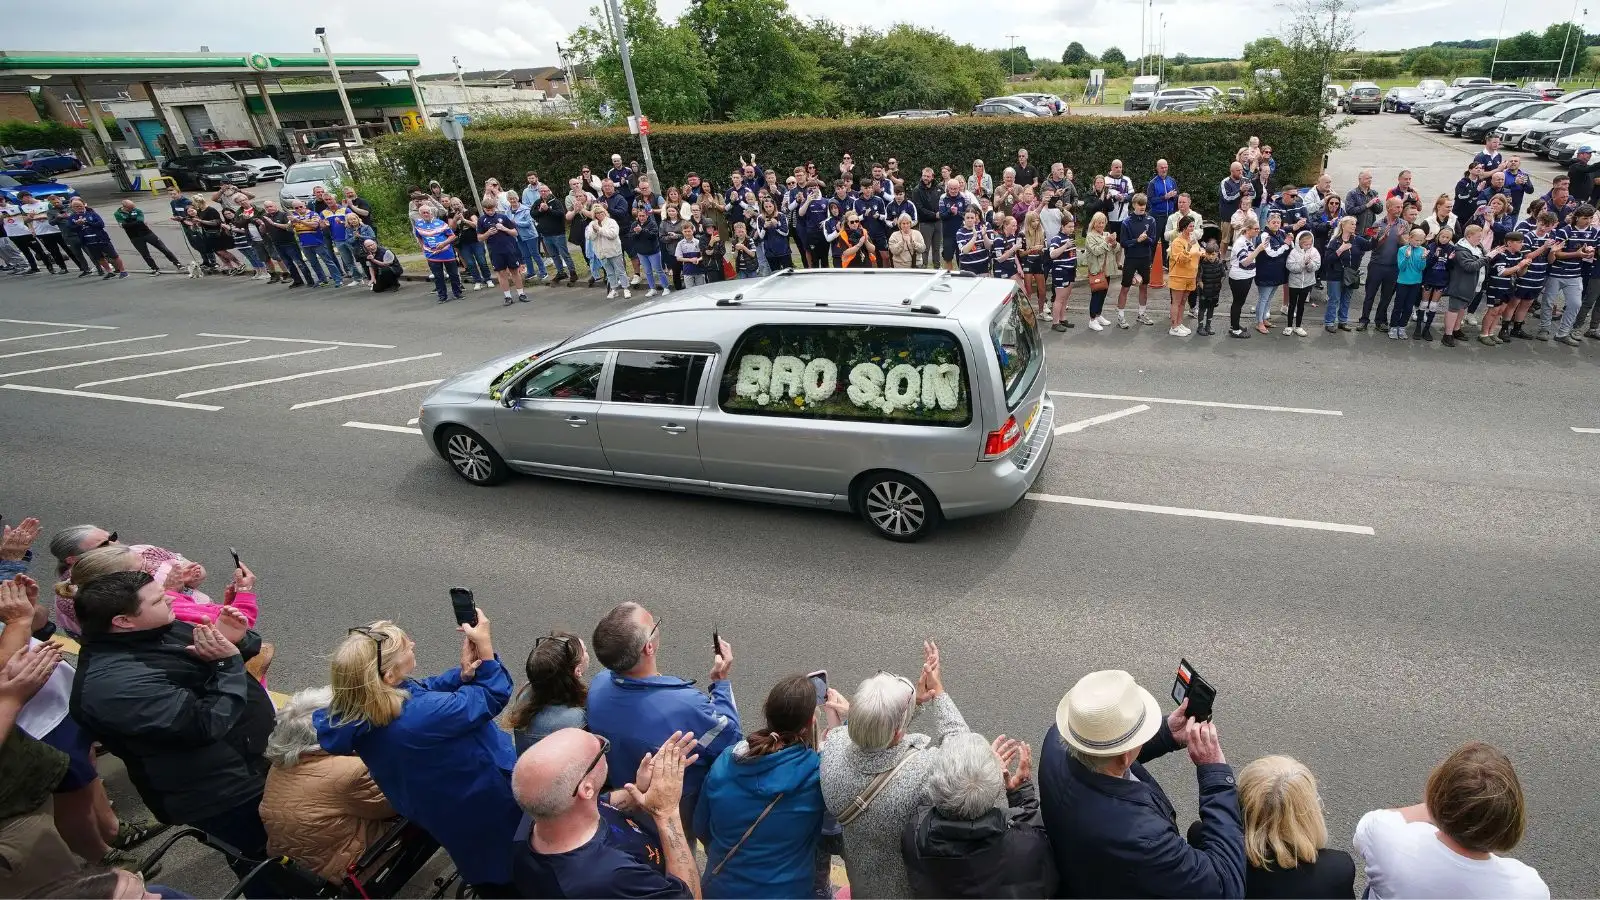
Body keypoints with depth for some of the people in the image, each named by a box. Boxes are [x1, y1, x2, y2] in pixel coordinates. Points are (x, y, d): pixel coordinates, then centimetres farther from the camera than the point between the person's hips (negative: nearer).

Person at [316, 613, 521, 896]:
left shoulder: (354, 710, -18)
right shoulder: (422, 715, -43)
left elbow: (423, 690, -4)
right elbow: (493, 695, -28)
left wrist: (462, 674, -19)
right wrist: (484, 644, -25)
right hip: (484, 803, -7)